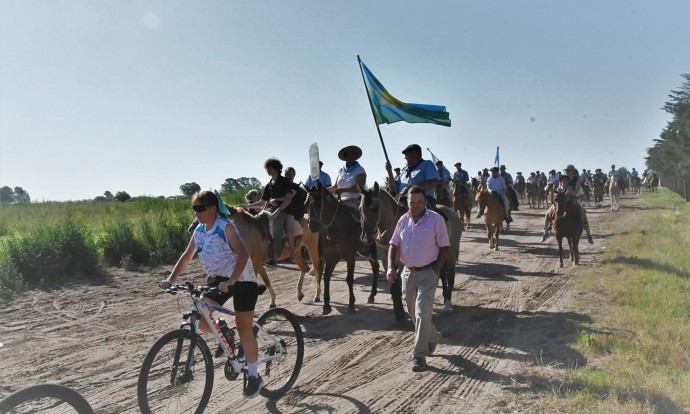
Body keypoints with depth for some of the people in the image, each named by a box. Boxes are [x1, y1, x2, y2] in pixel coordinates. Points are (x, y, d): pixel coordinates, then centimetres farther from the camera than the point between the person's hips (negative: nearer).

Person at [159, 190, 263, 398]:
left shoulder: (226, 228, -20)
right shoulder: (199, 230, 0)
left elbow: (243, 255, -31)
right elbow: (186, 257, 6)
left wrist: (230, 281, -42)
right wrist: (170, 279, -6)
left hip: (242, 279, -6)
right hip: (217, 278, 6)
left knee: (244, 329, -2)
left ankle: (254, 376, 13)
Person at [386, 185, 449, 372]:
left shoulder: (436, 220, -9)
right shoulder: (403, 220, 4)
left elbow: (445, 248, -7)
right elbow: (394, 245, 8)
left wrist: (435, 270, -13)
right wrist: (391, 267, -5)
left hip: (427, 273, -5)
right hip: (407, 272, 6)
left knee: (422, 313, -10)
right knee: (413, 313, 18)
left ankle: (419, 355, -2)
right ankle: (433, 337, 43)